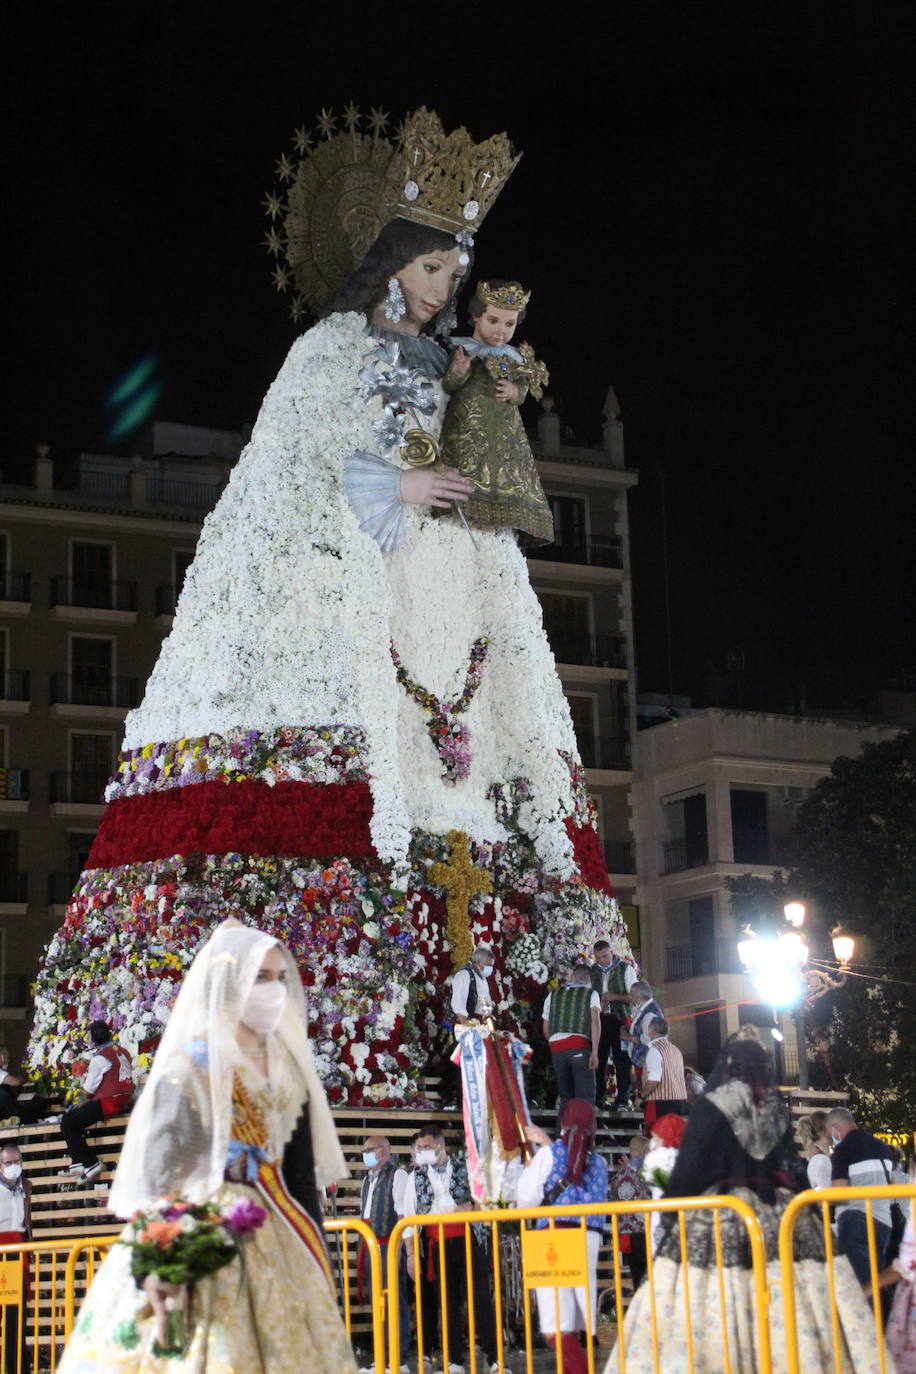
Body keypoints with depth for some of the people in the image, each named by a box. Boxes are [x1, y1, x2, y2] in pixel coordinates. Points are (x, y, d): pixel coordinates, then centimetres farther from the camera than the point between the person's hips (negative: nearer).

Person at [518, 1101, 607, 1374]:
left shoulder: (550, 1153, 1)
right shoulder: (597, 1161, 15)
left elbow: (527, 1200, -1)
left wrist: (527, 1170, 17)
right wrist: (548, 1143, 41)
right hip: (590, 1239, 5)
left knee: (557, 1328, -12)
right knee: (571, 1328, 13)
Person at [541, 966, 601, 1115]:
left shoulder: (553, 995, 20)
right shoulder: (591, 994, 10)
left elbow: (545, 1028, 21)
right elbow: (595, 1021, -5)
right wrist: (595, 1052, -10)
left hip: (556, 1047, 4)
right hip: (580, 1047, -4)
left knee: (565, 1096, 14)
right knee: (585, 1096, -2)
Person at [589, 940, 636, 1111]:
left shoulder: (625, 969, 1)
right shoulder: (592, 971, 12)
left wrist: (614, 997, -15)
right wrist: (598, 1004, -1)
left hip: (619, 1020, -3)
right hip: (599, 1019, 3)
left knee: (622, 1061, -3)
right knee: (599, 1060, 2)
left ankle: (622, 1102, -1)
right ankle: (597, 1101, 7)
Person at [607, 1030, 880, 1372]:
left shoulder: (711, 1108, -6)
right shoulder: (777, 1109, 10)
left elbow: (689, 1168, -7)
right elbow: (792, 1167, 15)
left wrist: (668, 1212, 1)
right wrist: (806, 1210, 22)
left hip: (720, 1216, -5)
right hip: (781, 1217, 5)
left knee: (714, 1306, -6)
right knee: (792, 1309, 3)